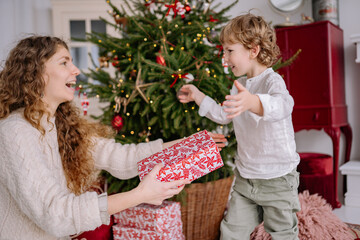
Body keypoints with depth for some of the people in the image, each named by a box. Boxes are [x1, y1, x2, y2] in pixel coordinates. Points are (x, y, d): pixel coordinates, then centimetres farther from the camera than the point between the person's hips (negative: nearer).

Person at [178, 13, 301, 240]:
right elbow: (223, 115, 21)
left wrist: (252, 102, -63)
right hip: (245, 177, 7)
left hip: (278, 179, -7)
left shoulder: (272, 81, -19)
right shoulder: (240, 85, 7)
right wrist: (198, 95, 21)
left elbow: (283, 106, -43)